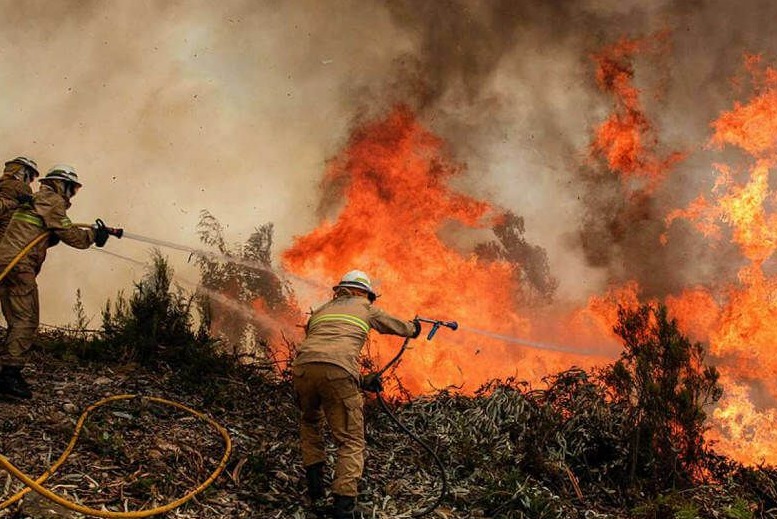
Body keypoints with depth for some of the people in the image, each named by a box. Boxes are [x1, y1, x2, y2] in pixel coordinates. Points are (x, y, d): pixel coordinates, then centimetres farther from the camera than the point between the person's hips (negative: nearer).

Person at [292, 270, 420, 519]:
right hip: (338, 371, -4)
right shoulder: (365, 308, 27)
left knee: (310, 423, 32)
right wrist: (413, 327, 64)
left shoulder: (320, 310, 34)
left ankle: (314, 484, 25)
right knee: (351, 441, 3)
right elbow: (396, 325, 42)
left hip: (303, 365, 4)